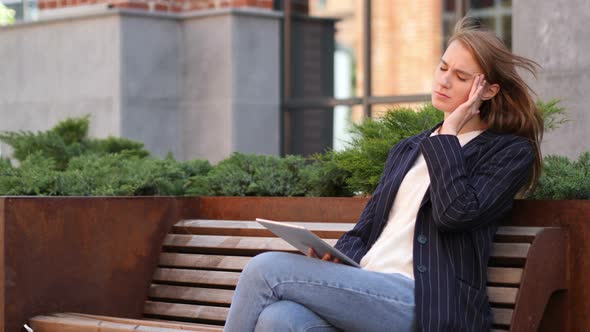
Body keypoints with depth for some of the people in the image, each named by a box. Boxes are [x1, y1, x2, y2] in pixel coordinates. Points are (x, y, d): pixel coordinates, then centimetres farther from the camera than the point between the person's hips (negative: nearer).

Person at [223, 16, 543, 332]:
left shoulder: (510, 152, 5)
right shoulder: (406, 150, 26)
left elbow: (455, 213, -13)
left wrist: (448, 135, -2)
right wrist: (334, 259, -1)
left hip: (420, 304, -6)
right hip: (364, 290, 6)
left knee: (265, 270, -22)